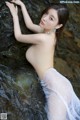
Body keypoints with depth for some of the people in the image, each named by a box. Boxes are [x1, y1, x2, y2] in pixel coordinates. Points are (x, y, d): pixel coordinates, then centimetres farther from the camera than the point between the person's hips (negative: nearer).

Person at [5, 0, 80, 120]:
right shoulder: (48, 32, 10)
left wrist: (14, 14, 14)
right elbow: (29, 24, 28)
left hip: (55, 84, -10)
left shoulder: (42, 38, -15)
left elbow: (18, 36, 2)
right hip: (55, 83, 10)